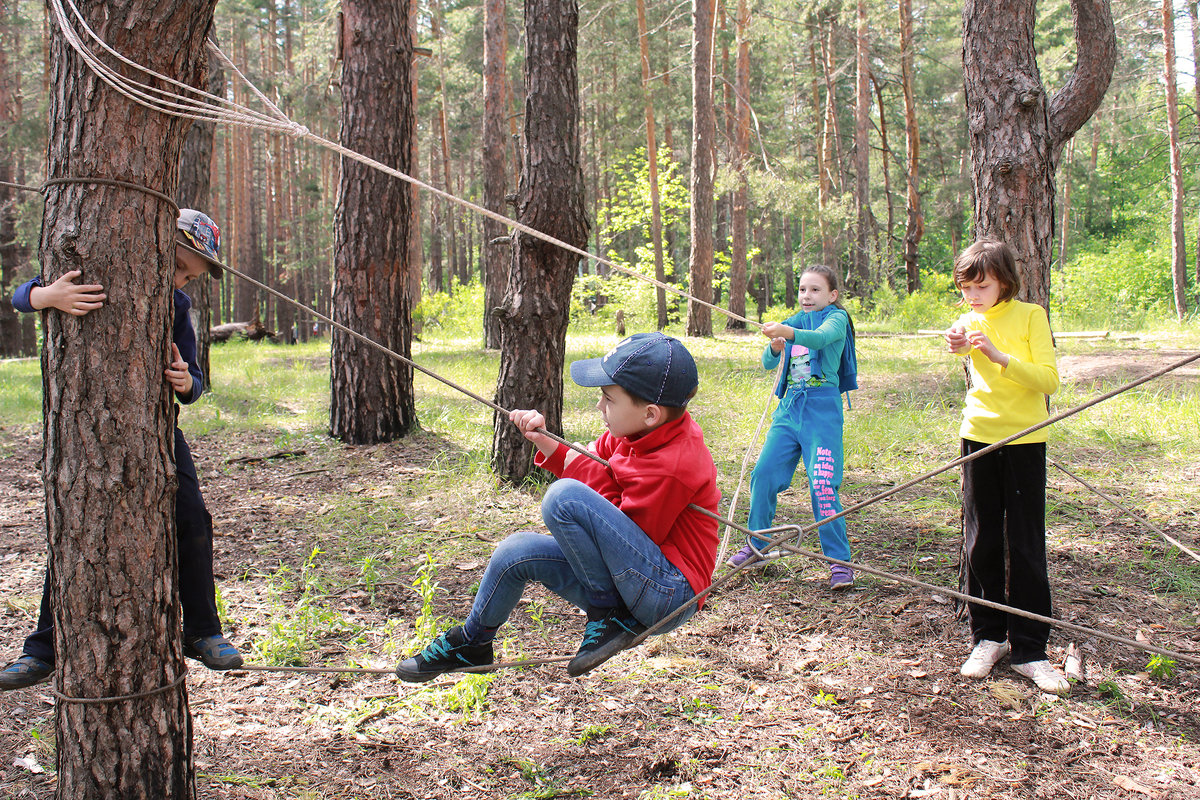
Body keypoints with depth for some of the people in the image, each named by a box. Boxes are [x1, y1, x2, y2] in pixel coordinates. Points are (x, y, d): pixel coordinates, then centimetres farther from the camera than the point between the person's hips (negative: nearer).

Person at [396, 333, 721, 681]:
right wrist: (546, 444, 1)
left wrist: (588, 470, -12)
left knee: (564, 497, -27)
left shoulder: (673, 466, -25)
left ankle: (607, 613, -11)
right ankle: (471, 644, 33)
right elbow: (589, 465, 17)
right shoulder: (636, 433, 2)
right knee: (518, 551, 9)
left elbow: (624, 532, -19)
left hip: (670, 594, -9)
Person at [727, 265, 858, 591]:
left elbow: (821, 337, -25)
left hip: (822, 408, -6)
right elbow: (768, 363, 6)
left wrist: (787, 332, -42)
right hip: (789, 406, 6)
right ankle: (758, 544, 22)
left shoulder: (836, 318, 0)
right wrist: (775, 347, -17)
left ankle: (840, 561, -5)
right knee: (763, 473, 2)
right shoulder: (793, 322, 16)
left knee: (822, 485, -13)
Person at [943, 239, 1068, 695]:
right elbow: (960, 345, -16)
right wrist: (957, 347, -38)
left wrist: (1001, 357, -23)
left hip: (1024, 440, -3)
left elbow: (1049, 379, -12)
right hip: (979, 436, 3)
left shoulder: (1030, 316, -3)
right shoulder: (971, 322, 7)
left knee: (1026, 547, -1)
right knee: (981, 543, 7)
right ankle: (988, 637, 20)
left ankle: (1029, 650, 6)